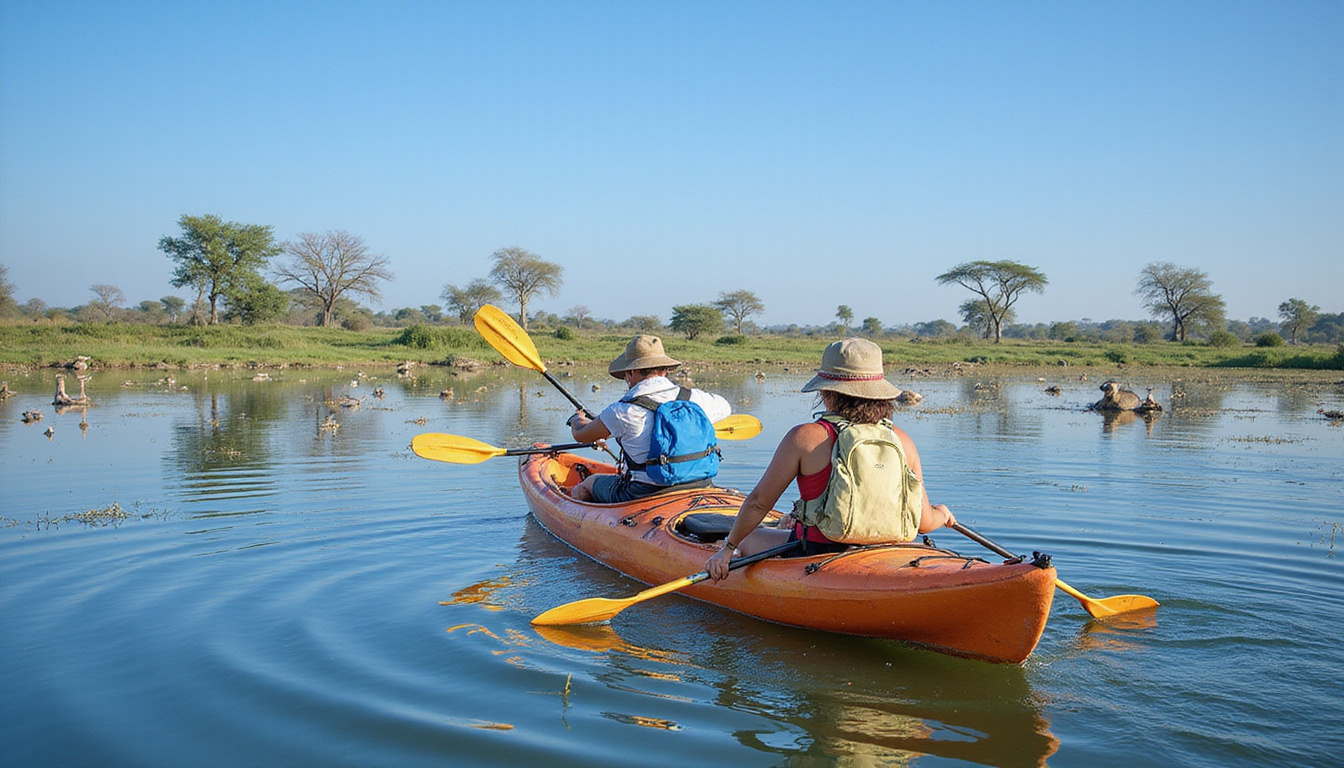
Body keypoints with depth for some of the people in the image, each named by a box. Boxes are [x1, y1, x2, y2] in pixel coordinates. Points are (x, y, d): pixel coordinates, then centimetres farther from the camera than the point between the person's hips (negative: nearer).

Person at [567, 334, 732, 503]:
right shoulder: (695, 398, -4)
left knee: (584, 486, 23)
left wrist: (577, 418, 25)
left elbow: (581, 434, 0)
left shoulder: (625, 410, -16)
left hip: (641, 496, -5)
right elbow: (724, 407, 20)